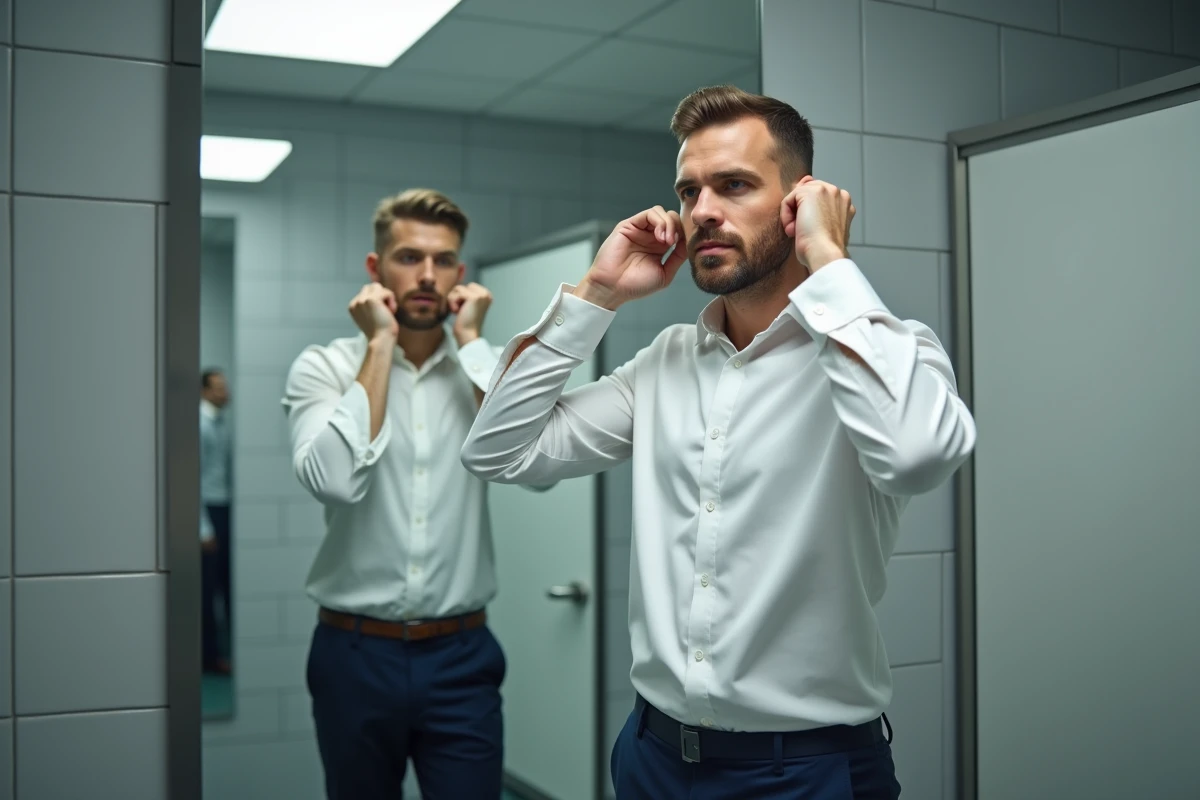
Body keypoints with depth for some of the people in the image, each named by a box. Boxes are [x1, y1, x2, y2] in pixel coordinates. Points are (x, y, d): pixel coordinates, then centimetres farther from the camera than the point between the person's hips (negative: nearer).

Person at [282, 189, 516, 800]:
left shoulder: (489, 369, 2)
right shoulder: (324, 367, -3)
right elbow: (334, 479, -22)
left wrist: (471, 340, -11)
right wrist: (380, 347, -14)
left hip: (461, 657, 1)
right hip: (356, 655, 0)